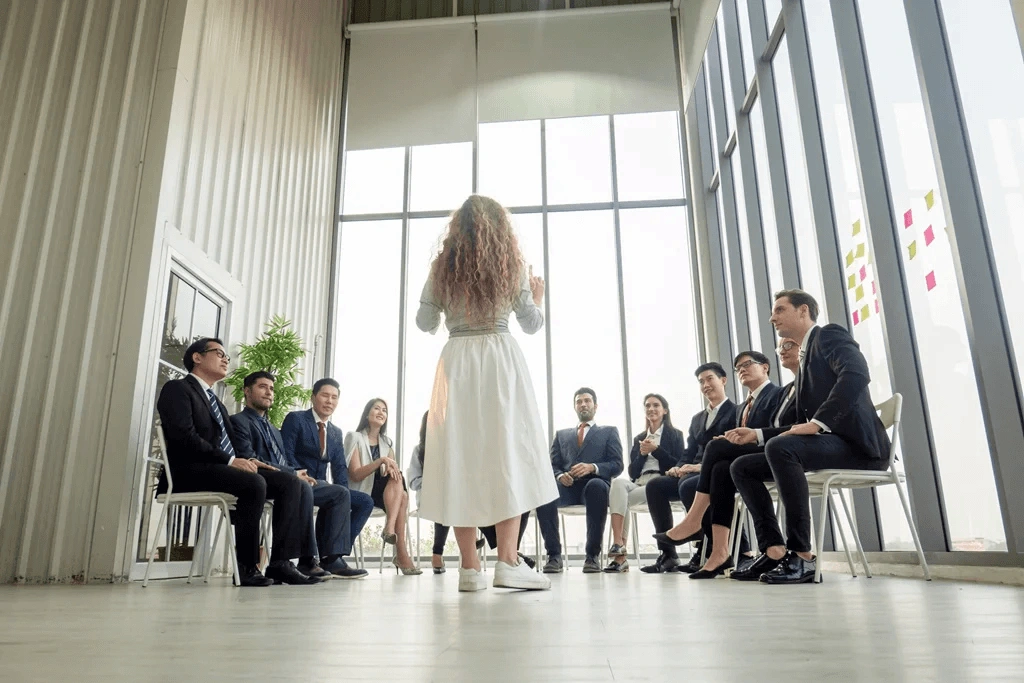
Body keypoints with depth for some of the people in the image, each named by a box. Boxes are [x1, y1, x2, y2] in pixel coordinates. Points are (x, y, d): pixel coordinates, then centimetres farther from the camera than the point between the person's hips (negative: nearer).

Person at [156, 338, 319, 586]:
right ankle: (246, 567, -22)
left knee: (290, 482, -11)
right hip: (192, 471, -8)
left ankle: (280, 562, -15)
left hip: (225, 468, 8)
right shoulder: (177, 389, 2)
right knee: (255, 483, -34)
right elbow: (185, 437, -14)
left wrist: (248, 459, -1)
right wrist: (230, 460, -19)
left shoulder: (216, 402, 30)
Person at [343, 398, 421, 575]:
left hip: (383, 493, 5)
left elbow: (393, 471, 7)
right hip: (361, 493, -5)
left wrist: (391, 468, -18)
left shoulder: (387, 442, 18)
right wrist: (382, 460, -24)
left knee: (402, 494, -29)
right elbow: (355, 475, -12)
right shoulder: (355, 437, -1)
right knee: (399, 487, -30)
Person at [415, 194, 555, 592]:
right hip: (500, 360, -1)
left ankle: (469, 567, 2)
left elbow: (425, 323, 10)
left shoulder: (442, 267, 8)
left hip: (456, 362, 2)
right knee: (507, 452, -2)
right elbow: (531, 325, 8)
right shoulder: (513, 265, 6)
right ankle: (507, 561, -8)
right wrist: (538, 299, 27)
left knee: (460, 456, 1)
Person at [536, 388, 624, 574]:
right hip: (567, 486, 2)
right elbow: (553, 465, 17)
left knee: (596, 486, -39)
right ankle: (554, 555, -26)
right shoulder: (562, 434, 29)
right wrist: (560, 475, -8)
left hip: (594, 484, -2)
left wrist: (592, 467, -13)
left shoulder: (609, 432, 22)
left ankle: (592, 555, -29)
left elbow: (617, 465, 7)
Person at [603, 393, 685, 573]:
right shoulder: (639, 438, 23)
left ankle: (620, 547, -22)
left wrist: (655, 449, -8)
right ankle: (618, 545, -39)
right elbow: (632, 472, 15)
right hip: (639, 482, 4)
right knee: (618, 482, -33)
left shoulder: (675, 435, 12)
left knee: (619, 498, -28)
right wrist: (642, 454, -2)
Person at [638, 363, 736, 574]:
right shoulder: (697, 418, 25)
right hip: (696, 472, 7)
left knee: (688, 485, -36)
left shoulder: (736, 412, 1)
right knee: (655, 485, -15)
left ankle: (703, 552, -22)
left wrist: (701, 466, -22)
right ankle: (667, 554, -15)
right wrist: (679, 467, -4)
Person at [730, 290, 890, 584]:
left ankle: (802, 556, -26)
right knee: (742, 467, 1)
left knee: (780, 447, -34)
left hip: (856, 441, -9)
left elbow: (856, 374, -25)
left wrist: (817, 423, -27)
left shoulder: (829, 335, -2)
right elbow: (802, 425, 21)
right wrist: (757, 434, 8)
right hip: (827, 442, 9)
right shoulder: (807, 356, 24)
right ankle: (775, 550, -7)